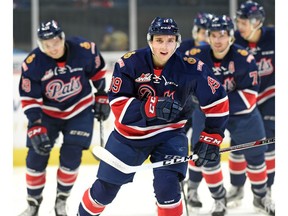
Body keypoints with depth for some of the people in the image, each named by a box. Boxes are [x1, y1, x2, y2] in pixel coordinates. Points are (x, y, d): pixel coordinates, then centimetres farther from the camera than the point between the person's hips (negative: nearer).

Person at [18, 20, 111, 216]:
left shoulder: (84, 49, -21)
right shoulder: (32, 63, -23)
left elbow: (98, 71, -1)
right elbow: (29, 99, -17)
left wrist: (102, 97, 5)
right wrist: (35, 127, -23)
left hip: (80, 110, 0)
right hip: (47, 112, 0)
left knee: (71, 156, -10)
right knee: (36, 156, -4)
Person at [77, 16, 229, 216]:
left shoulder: (191, 68, -18)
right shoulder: (130, 63, -19)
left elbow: (217, 101, -8)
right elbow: (118, 104, -23)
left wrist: (211, 138, -9)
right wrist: (154, 107, -37)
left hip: (169, 134, -1)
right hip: (130, 133, 1)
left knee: (166, 185, -24)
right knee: (105, 188, 13)